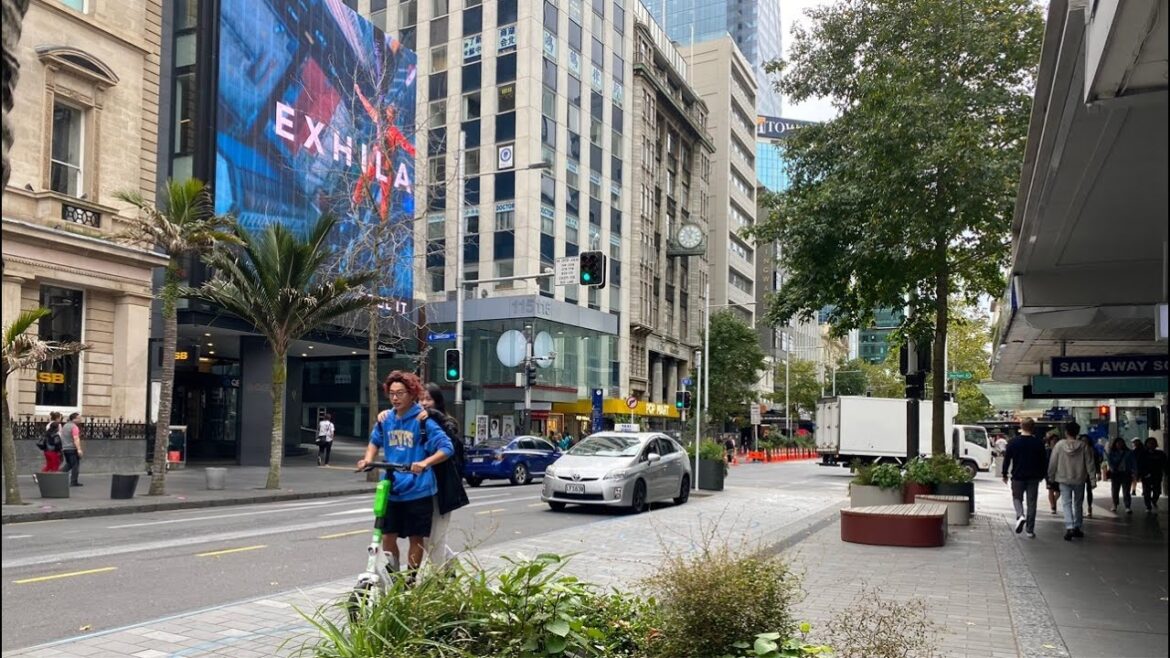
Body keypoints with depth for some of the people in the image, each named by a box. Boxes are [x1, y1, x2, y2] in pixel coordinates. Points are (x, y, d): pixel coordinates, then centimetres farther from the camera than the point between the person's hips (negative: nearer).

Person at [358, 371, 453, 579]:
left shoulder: (423, 421, -11)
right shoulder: (385, 420, 5)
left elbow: (447, 448, -15)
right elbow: (375, 441, 23)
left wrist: (425, 463, -30)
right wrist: (368, 459, 3)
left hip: (417, 490, -4)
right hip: (391, 490, 4)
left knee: (415, 538, 7)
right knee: (387, 536, 5)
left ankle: (410, 580, 21)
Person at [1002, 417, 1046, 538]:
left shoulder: (1013, 442, -6)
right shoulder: (1039, 443, -2)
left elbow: (1006, 459, -4)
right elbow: (1043, 461, 3)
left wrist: (1005, 474, 6)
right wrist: (1043, 475, 16)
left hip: (1018, 476, -1)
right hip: (1034, 477, 1)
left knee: (1017, 497, 15)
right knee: (1031, 502, 8)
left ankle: (1020, 516, -14)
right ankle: (1030, 530, 9)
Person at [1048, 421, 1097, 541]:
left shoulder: (1059, 445, -7)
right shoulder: (1083, 446, -6)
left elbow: (1053, 463, -3)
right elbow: (1089, 464, -4)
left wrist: (1051, 477, 8)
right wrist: (1092, 479, 2)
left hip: (1064, 479, -1)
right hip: (1079, 479, 1)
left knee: (1067, 504, 1)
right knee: (1078, 504, 16)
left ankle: (1069, 528, -14)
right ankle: (1077, 527, 22)